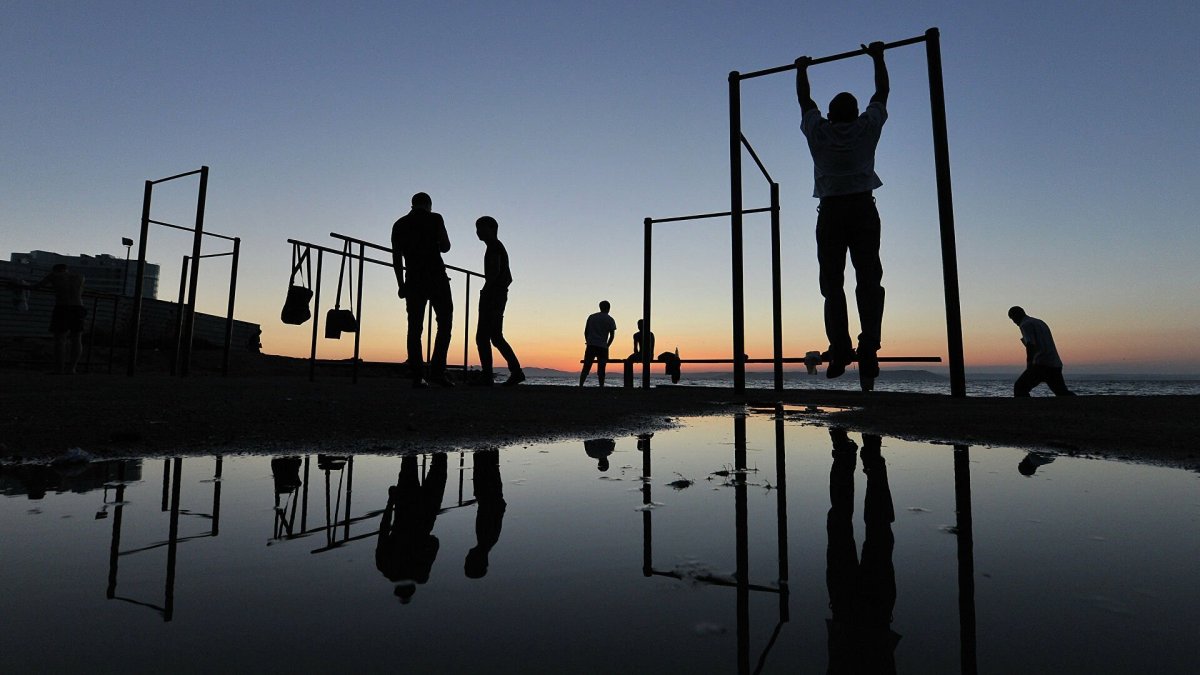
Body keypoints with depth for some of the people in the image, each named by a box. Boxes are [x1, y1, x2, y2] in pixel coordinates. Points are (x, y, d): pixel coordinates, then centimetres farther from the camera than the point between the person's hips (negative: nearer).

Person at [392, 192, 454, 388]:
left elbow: (396, 256, 10)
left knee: (415, 328, 2)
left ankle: (416, 376, -3)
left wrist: (401, 284, 12)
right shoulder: (434, 218, 3)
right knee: (445, 323, 0)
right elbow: (445, 247, 2)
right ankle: (437, 371, -12)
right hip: (436, 278, -4)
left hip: (413, 280, 4)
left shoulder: (399, 224, 14)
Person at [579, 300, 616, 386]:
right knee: (601, 369, 2)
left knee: (586, 368, 2)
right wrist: (607, 346, 11)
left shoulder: (591, 317, 12)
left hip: (591, 346, 2)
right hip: (603, 347, -2)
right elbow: (612, 335, 2)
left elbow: (585, 332, 11)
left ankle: (580, 385, -7)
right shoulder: (610, 320, 5)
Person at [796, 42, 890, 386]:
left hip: (830, 213, 0)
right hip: (862, 209, 0)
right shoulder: (867, 126, 9)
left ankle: (840, 350, -8)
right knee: (868, 281, -3)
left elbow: (804, 98, 26)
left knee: (832, 284, 1)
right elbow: (882, 92, 26)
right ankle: (868, 349, -15)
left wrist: (801, 69, 41)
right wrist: (878, 57, 39)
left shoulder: (817, 131, 9)